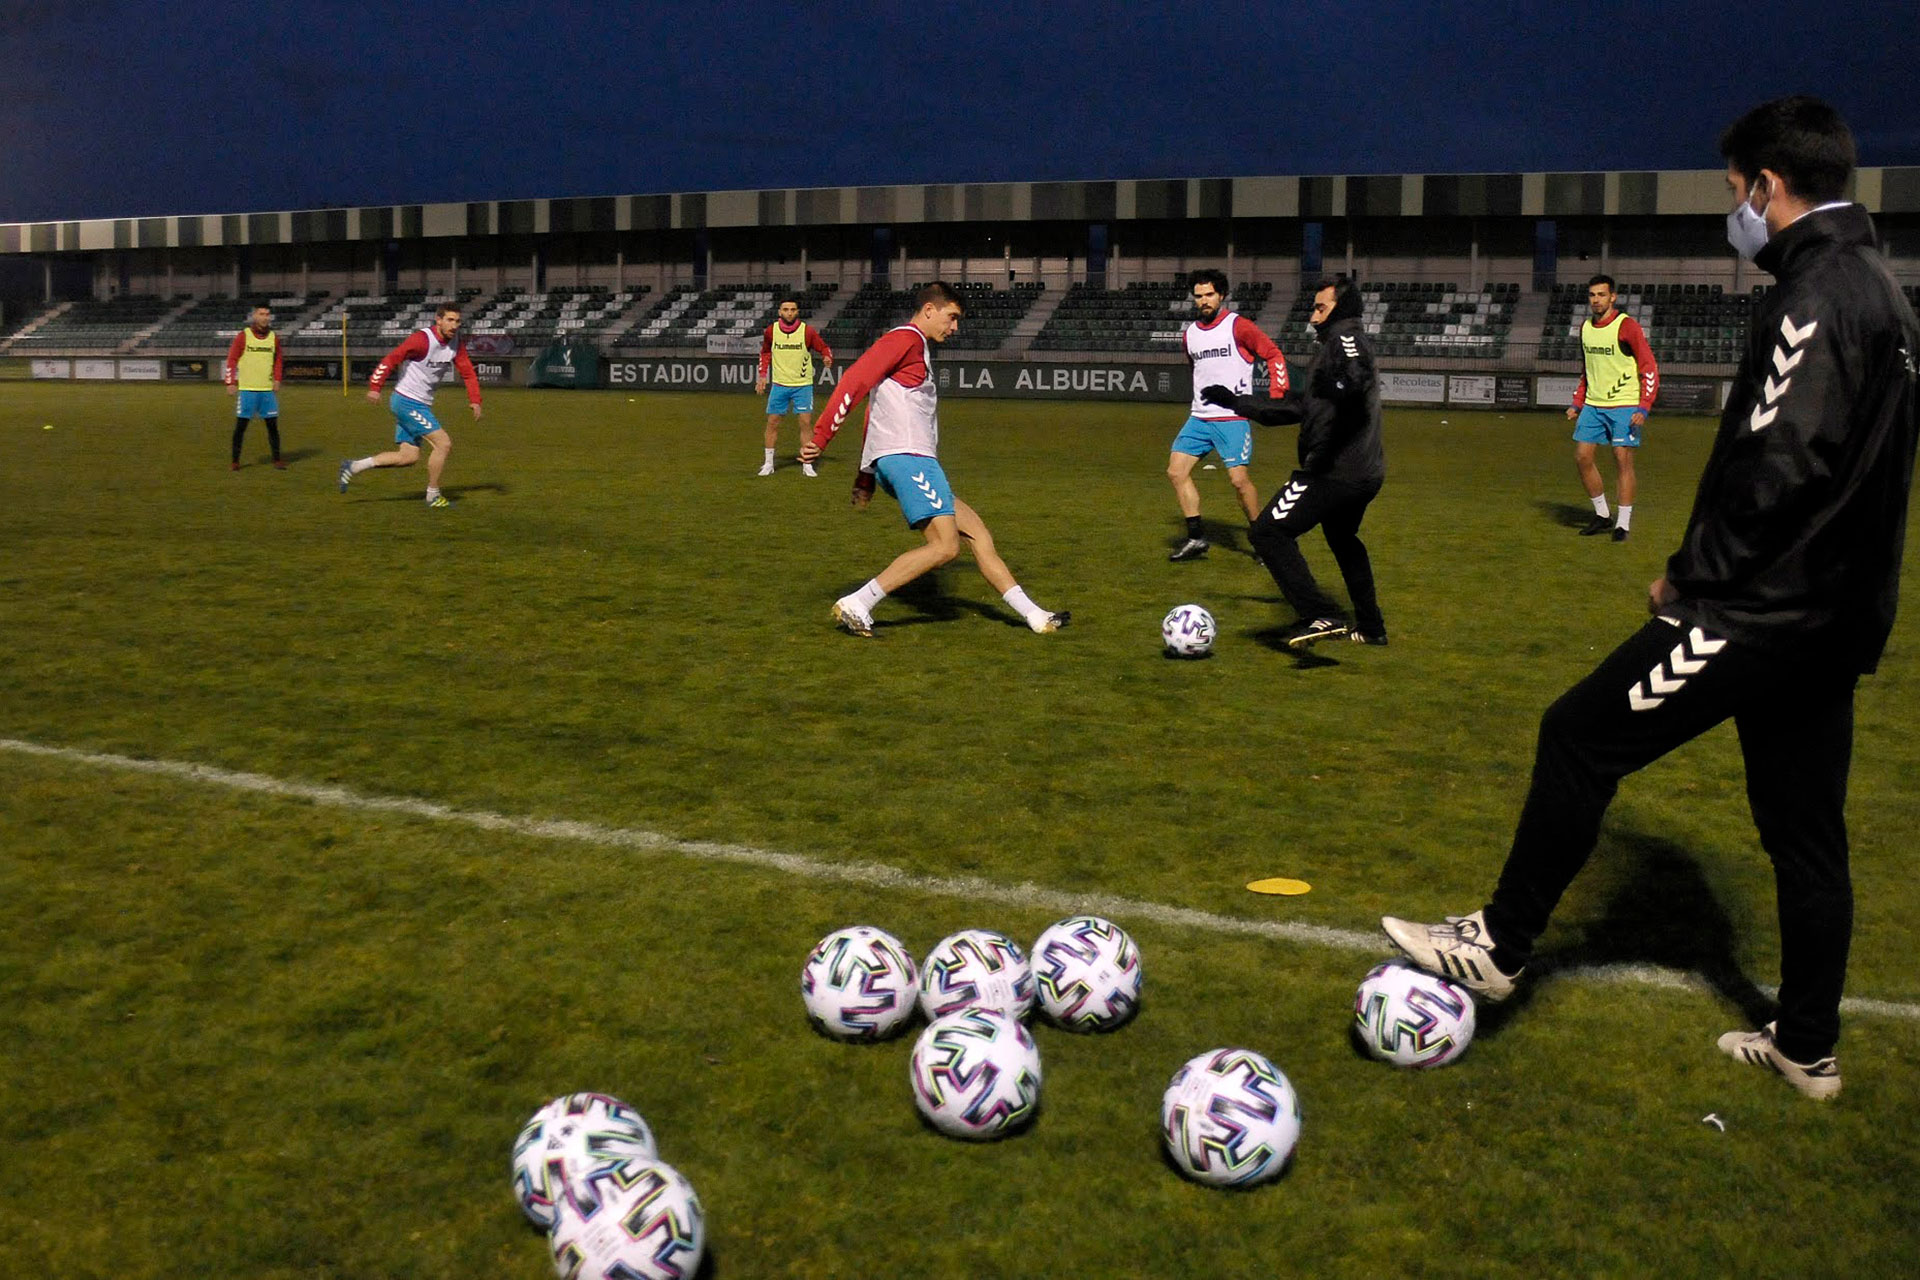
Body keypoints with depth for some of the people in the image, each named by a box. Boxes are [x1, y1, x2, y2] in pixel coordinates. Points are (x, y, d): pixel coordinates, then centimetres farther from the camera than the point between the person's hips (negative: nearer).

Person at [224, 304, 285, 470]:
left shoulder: (274, 337, 8)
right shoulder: (243, 336, -3)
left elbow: (278, 360, 19)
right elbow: (231, 359, -2)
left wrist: (277, 379, 6)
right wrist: (231, 383, -7)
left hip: (267, 389, 3)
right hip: (246, 389, -3)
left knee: (272, 424, 3)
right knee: (241, 424, 0)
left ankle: (277, 460, 12)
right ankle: (235, 461, 8)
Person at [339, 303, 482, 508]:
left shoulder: (456, 345, 4)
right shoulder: (423, 339, -20)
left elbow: (468, 372, 8)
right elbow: (391, 359, -22)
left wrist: (475, 401, -5)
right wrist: (375, 387, -29)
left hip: (420, 405, 9)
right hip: (408, 401, -9)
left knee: (409, 457, 9)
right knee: (444, 444, -10)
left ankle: (353, 466, 17)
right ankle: (433, 495, 4)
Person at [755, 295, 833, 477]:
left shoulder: (807, 331, -9)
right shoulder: (771, 331, -1)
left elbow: (824, 348, 0)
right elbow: (765, 353, 16)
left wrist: (827, 359, -22)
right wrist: (763, 375, 10)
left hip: (803, 385, -2)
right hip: (779, 385, 2)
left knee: (806, 422, -6)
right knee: (772, 422, 2)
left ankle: (807, 464, 4)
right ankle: (768, 464, 14)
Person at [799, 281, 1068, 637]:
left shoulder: (915, 348, 27)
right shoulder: (906, 338, -4)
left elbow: (878, 410, 31)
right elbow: (855, 380, -16)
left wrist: (866, 474, 31)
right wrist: (821, 437, -22)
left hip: (907, 459, 11)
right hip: (907, 457, -11)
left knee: (976, 532, 9)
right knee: (945, 546, -17)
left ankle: (1035, 617, 11)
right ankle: (856, 605, -19)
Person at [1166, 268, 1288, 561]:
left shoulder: (1239, 326, -6)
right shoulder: (1189, 332, 12)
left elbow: (1274, 355, -1)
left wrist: (1276, 395, -9)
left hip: (1233, 419, -6)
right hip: (1198, 417, 6)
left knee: (1238, 479, -11)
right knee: (1176, 471, -3)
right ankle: (1196, 539, 4)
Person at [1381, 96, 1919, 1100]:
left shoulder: (1815, 296, -15)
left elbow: (1776, 466, -24)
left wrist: (1692, 574, -13)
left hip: (1762, 608, -10)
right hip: (1838, 616, 10)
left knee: (1579, 737, -2)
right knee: (1805, 833, 15)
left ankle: (1499, 944, 7)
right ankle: (1808, 1048, 26)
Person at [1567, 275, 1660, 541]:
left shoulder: (1627, 326, -11)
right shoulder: (1585, 328, 9)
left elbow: (1650, 368, -10)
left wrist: (1644, 408, -18)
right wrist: (1577, 402, 15)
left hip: (1624, 405, -6)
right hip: (1592, 405, 6)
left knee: (1623, 460, -6)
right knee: (1582, 457, 1)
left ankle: (1623, 524, 2)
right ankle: (1601, 516, 17)